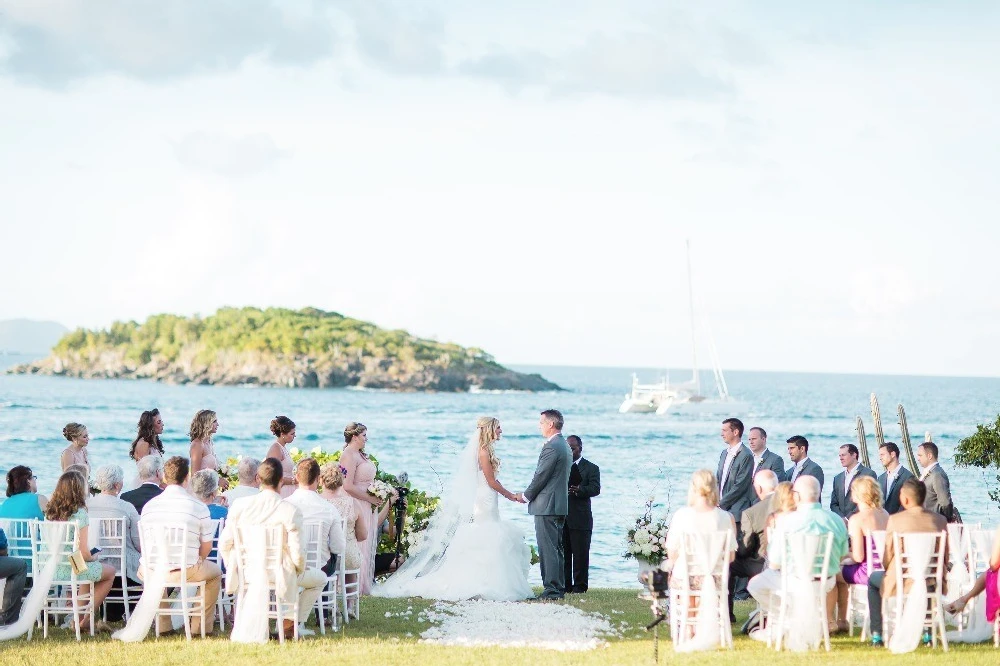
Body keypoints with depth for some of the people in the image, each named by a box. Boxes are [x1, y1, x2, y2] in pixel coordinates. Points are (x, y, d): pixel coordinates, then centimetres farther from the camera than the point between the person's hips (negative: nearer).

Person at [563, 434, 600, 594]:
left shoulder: (591, 468, 5)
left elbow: (595, 488, -9)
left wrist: (579, 490, -27)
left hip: (580, 517, -4)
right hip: (561, 516, 4)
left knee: (580, 553, -3)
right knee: (563, 552, 5)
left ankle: (580, 585, 2)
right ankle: (565, 585, 11)